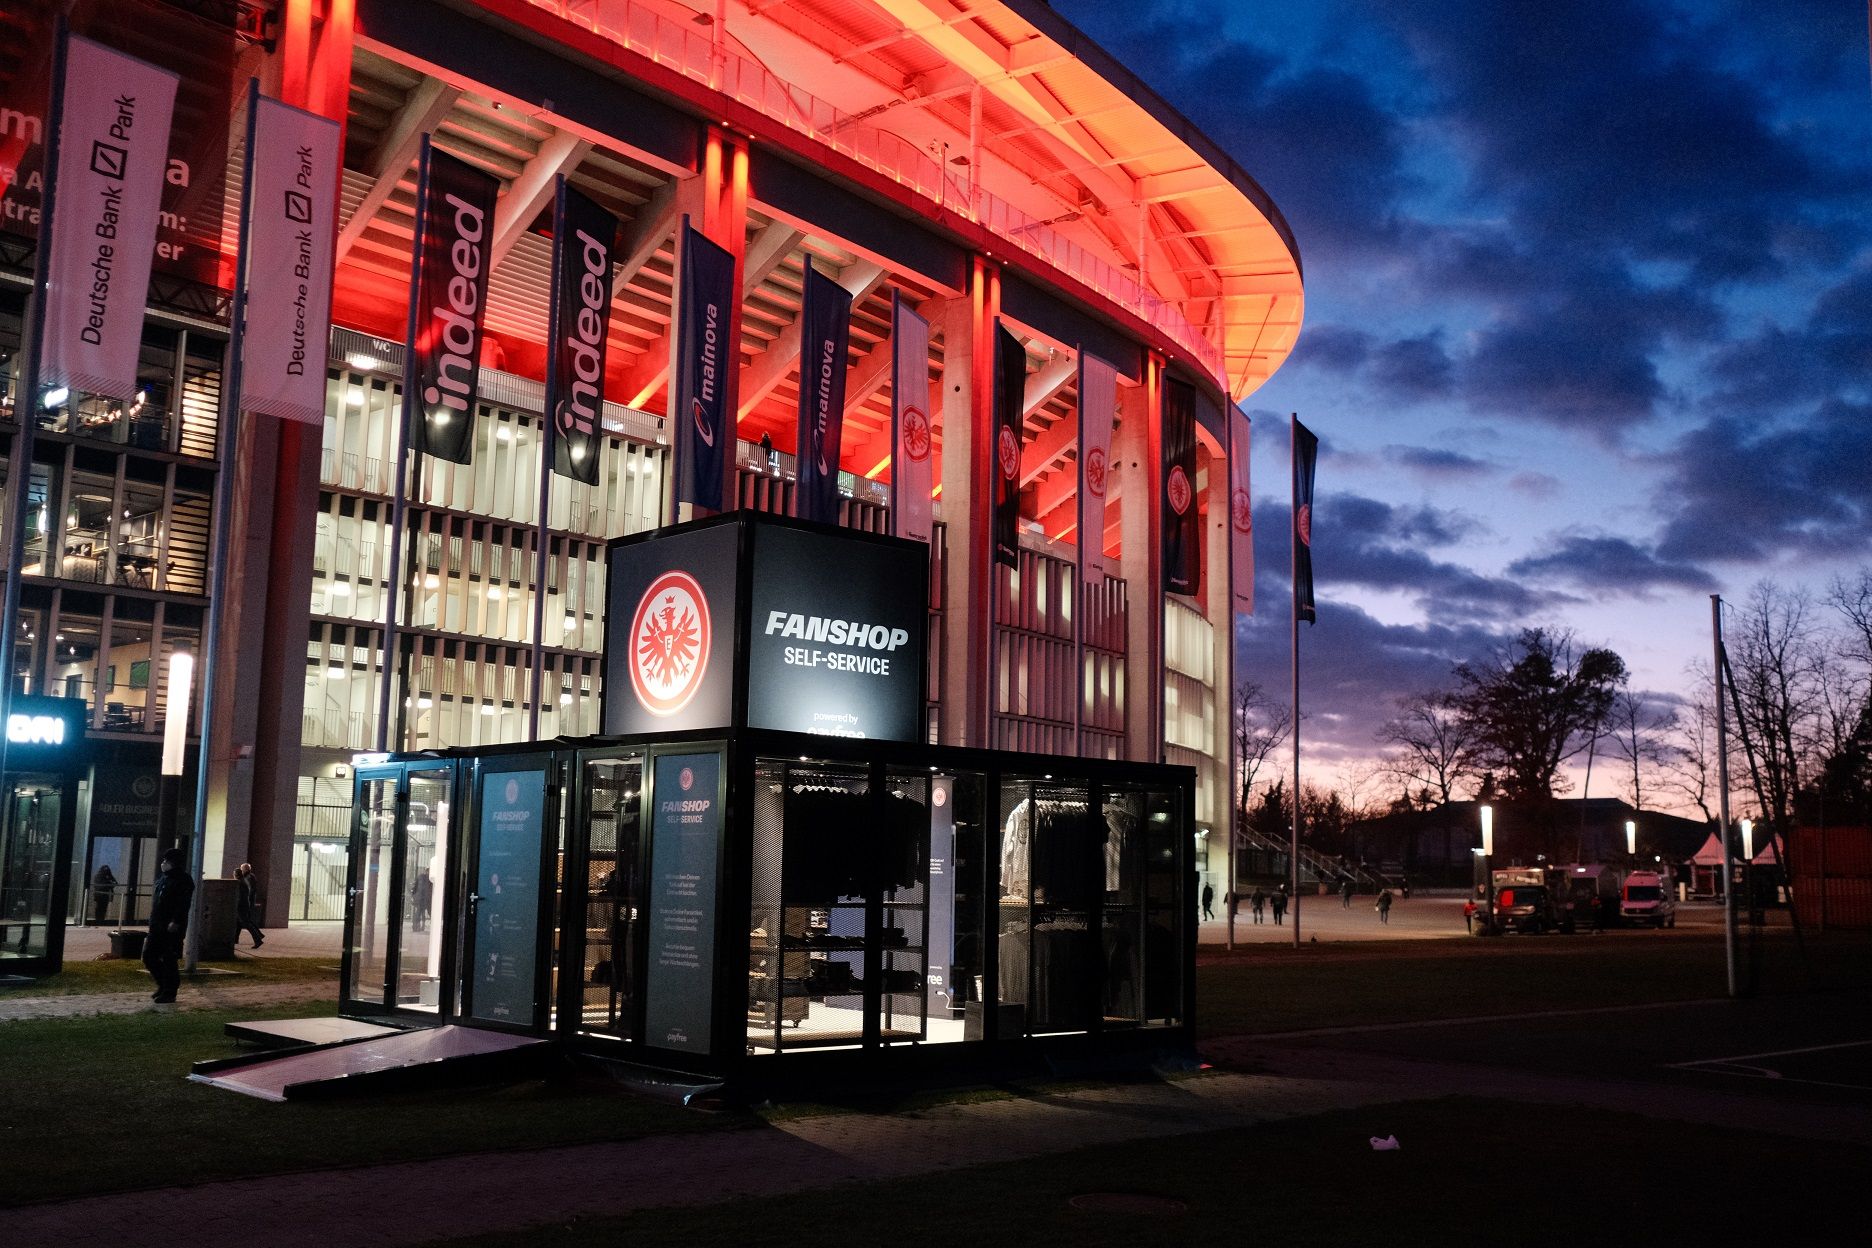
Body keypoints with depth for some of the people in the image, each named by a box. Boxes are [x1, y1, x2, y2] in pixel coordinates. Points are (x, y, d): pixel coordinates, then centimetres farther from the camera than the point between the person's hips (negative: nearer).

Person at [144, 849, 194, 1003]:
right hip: (157, 926, 9)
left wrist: (175, 922, -26)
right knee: (148, 956, 12)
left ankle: (169, 992, 5)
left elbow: (183, 905, -20)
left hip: (172, 928, -9)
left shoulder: (183, 880, -12)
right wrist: (153, 920, 18)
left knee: (169, 960, -4)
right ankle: (163, 985, 26)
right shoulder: (163, 878, 15)